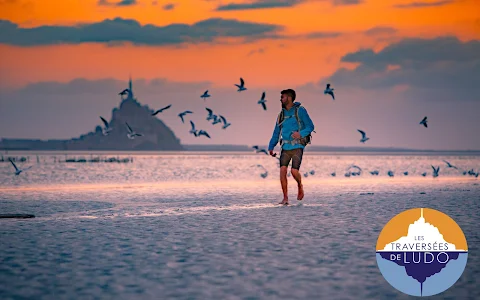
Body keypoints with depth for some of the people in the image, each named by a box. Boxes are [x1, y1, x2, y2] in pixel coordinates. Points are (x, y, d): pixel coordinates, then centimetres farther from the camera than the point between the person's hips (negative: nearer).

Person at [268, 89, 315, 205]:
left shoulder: (300, 110, -2)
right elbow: (276, 133, 17)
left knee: (294, 170, -16)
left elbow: (310, 126, -3)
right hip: (285, 147, 5)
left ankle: (300, 186, 18)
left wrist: (301, 133, -21)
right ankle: (285, 198, -7)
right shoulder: (282, 114, 14)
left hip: (297, 147, -5)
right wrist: (271, 147, 6)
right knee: (282, 170, -12)